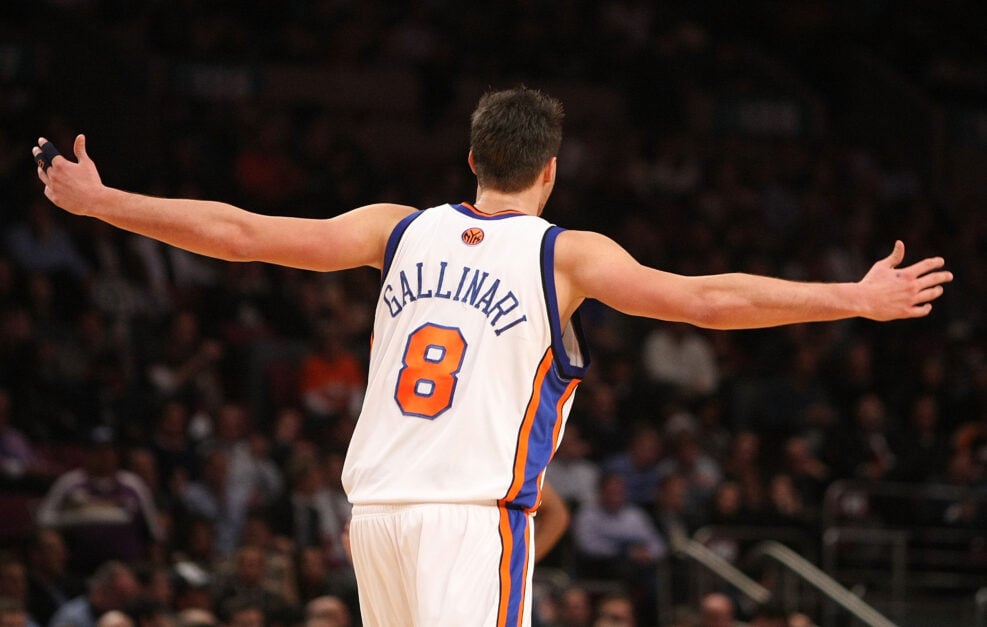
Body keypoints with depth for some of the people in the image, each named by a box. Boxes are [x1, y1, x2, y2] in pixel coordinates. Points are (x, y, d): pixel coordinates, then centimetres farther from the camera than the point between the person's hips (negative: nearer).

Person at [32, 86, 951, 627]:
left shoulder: (401, 230, 9)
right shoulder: (567, 256, -2)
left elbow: (239, 234, 6)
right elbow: (710, 300, -10)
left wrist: (97, 201, 13)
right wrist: (859, 300, -8)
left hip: (377, 504, 6)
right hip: (476, 510, -6)